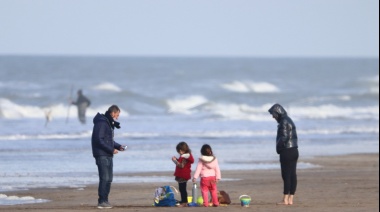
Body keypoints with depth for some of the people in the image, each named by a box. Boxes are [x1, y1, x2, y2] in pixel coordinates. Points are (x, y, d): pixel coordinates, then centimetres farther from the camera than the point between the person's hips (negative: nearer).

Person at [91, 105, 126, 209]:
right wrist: (111, 150, -18)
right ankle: (102, 201, -9)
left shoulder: (109, 123, 18)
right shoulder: (101, 123, -14)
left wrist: (118, 146, 11)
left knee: (109, 179, 11)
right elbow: (99, 140, -20)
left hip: (108, 155, 10)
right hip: (102, 155, -10)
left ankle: (104, 200, 16)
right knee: (104, 178, -10)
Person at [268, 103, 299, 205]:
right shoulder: (289, 120, 17)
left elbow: (284, 137, -21)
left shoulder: (284, 122, -13)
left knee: (286, 175, -6)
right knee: (292, 175, 7)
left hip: (287, 152, -10)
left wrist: (278, 147, -6)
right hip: (293, 151, 10)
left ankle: (285, 199, -5)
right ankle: (290, 199, 10)